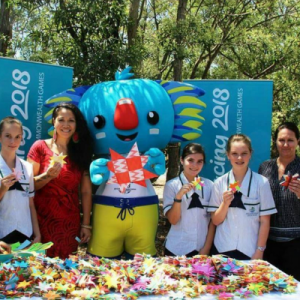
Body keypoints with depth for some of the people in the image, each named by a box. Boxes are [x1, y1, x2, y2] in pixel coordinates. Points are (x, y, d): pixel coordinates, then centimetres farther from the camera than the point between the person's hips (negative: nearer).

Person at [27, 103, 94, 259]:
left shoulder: (82, 151, 6)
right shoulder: (40, 147, -1)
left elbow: (86, 191, 3)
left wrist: (86, 224, 1)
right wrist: (48, 175, -20)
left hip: (70, 223, 2)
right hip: (43, 220, -2)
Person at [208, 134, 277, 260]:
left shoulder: (261, 182, -5)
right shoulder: (220, 183, 1)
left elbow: (264, 221, -1)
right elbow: (216, 221, 3)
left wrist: (260, 251, -4)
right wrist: (225, 203, -13)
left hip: (250, 251, -1)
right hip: (222, 249, 2)